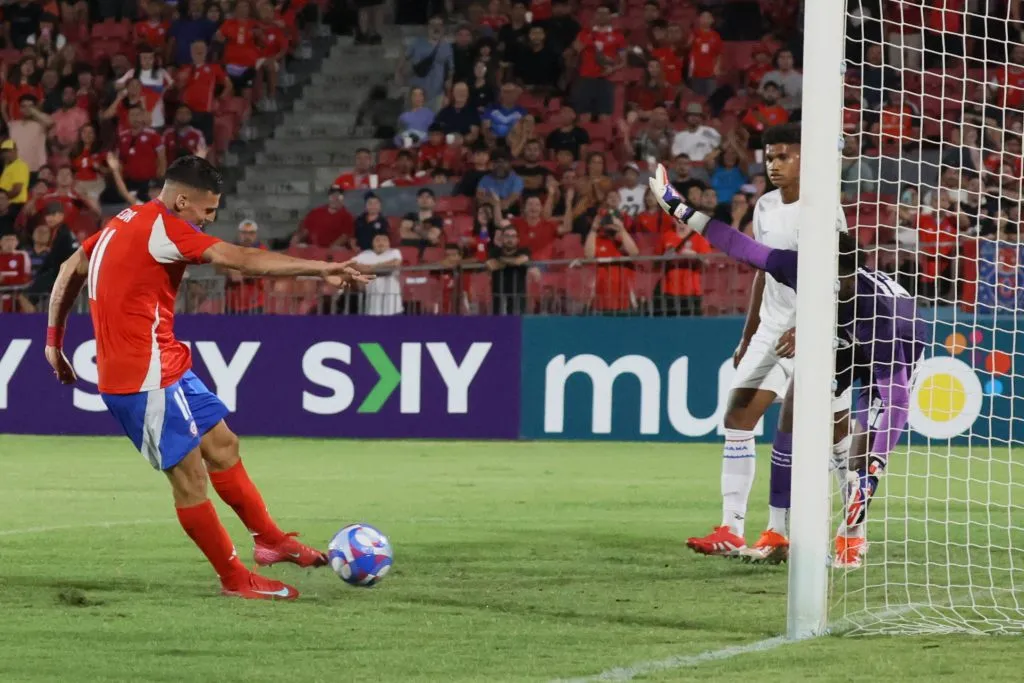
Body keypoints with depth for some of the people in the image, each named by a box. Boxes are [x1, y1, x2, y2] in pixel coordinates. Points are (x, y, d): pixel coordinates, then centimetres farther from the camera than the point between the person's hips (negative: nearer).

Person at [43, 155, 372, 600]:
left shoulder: (125, 223, 12)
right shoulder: (161, 227, -17)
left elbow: (70, 271, 21)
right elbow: (243, 260, -25)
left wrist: (54, 341, 25)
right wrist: (320, 269, -27)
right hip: (147, 377, -10)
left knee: (221, 445, 15)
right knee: (189, 475, -4)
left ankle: (270, 540, 24)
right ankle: (235, 579, 2)